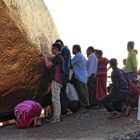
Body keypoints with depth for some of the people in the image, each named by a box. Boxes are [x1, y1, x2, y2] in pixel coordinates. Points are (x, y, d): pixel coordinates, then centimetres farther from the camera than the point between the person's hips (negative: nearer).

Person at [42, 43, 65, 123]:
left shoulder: (58, 57, -13)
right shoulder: (60, 58, 19)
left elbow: (48, 65, -18)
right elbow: (52, 67, 24)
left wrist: (45, 57, -1)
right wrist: (46, 59, 20)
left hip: (56, 80, -11)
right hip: (58, 81, 11)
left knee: (55, 99, -10)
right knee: (56, 99, 14)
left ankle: (56, 118, -9)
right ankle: (56, 117, 20)